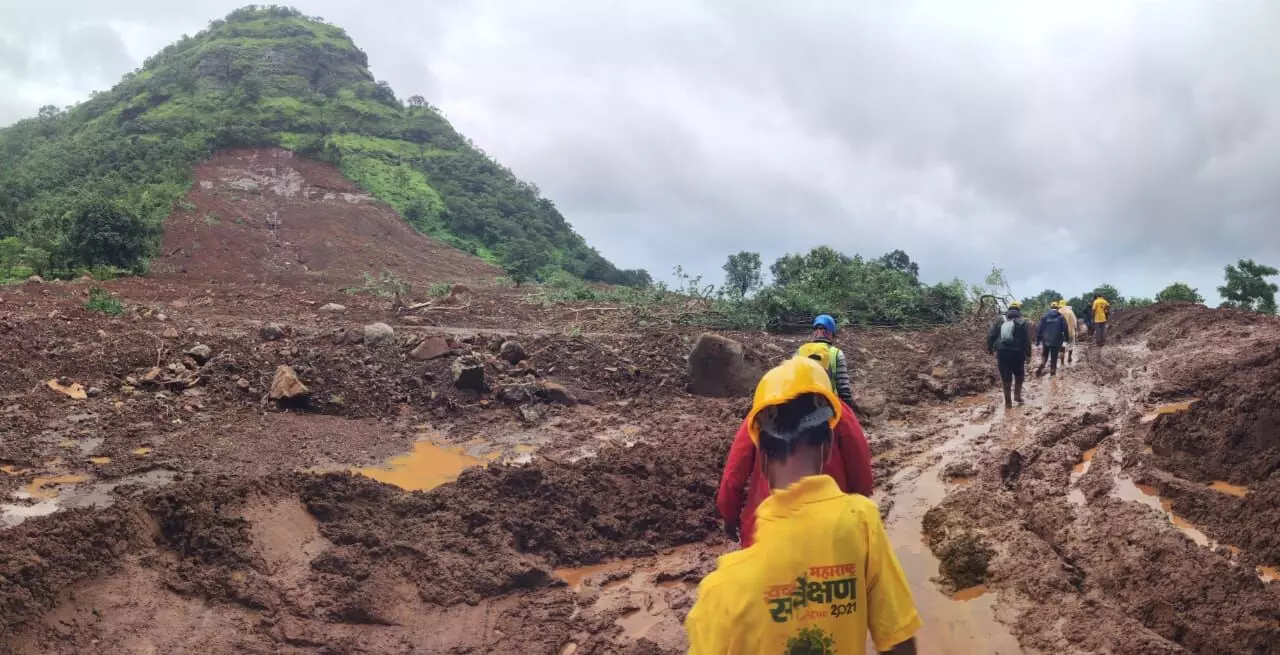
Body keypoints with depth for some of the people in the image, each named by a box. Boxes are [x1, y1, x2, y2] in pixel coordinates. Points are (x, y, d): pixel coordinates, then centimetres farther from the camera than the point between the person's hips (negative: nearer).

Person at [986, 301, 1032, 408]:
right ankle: (1017, 394, 11)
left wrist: (990, 348, 11)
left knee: (1005, 377, 7)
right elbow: (1027, 340, -4)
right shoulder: (1023, 322, 0)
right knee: (1019, 374, 22)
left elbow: (991, 335, 2)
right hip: (1018, 353, -1)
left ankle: (1008, 401, 9)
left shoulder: (1000, 319, 5)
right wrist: (1028, 354, 1)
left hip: (1002, 352, 1)